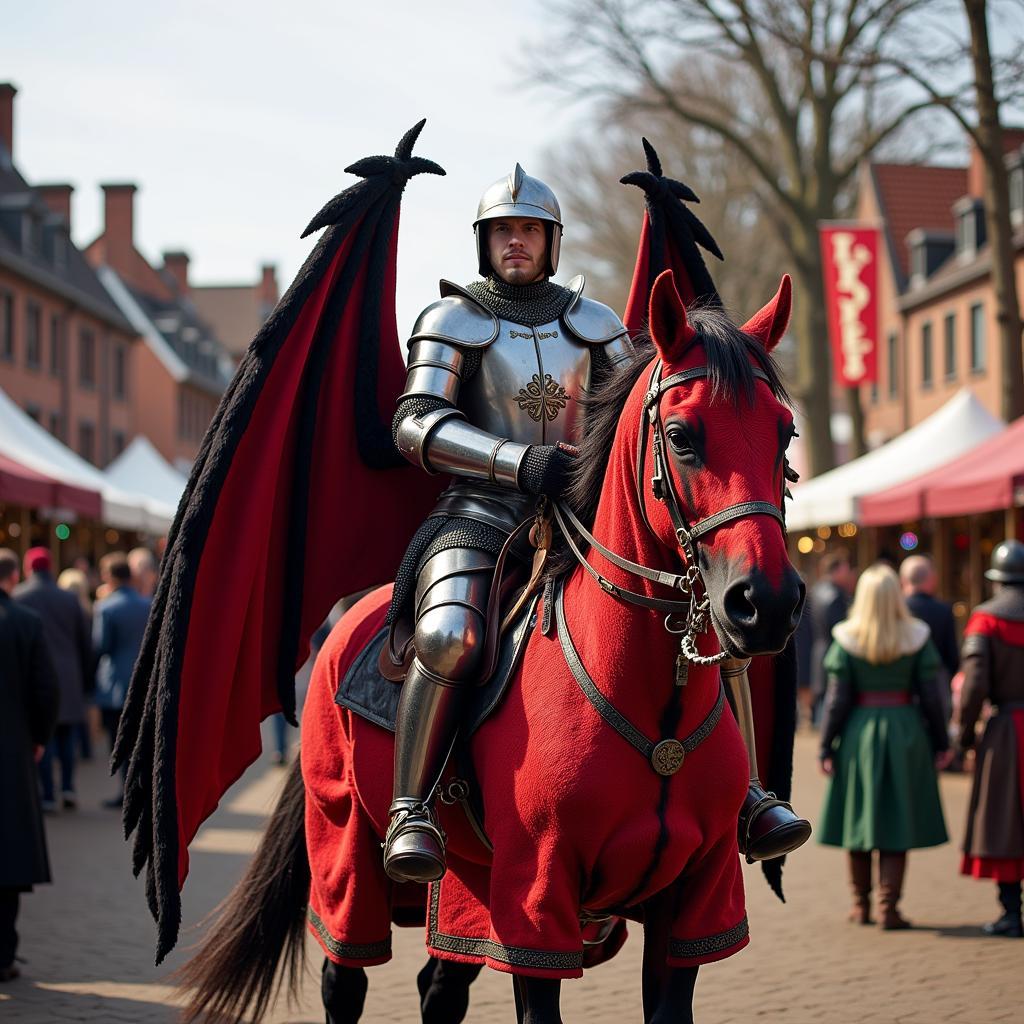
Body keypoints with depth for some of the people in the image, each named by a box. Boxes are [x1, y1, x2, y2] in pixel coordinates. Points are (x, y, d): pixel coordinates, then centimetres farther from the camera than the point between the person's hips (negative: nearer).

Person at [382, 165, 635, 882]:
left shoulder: (593, 324, 14)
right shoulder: (454, 322, 3)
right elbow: (416, 425, -9)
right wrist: (519, 462, -22)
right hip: (480, 515, -4)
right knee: (451, 639, -35)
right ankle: (411, 812, -26)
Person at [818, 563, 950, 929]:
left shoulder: (846, 641, -4)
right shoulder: (917, 639, -3)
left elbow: (837, 700, -5)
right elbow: (931, 696, -2)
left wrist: (826, 748, 1)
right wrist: (940, 743, 6)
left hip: (859, 735, 0)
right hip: (906, 734, 0)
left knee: (859, 818, 12)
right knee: (898, 822, 4)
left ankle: (861, 905, 20)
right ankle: (889, 907, -1)